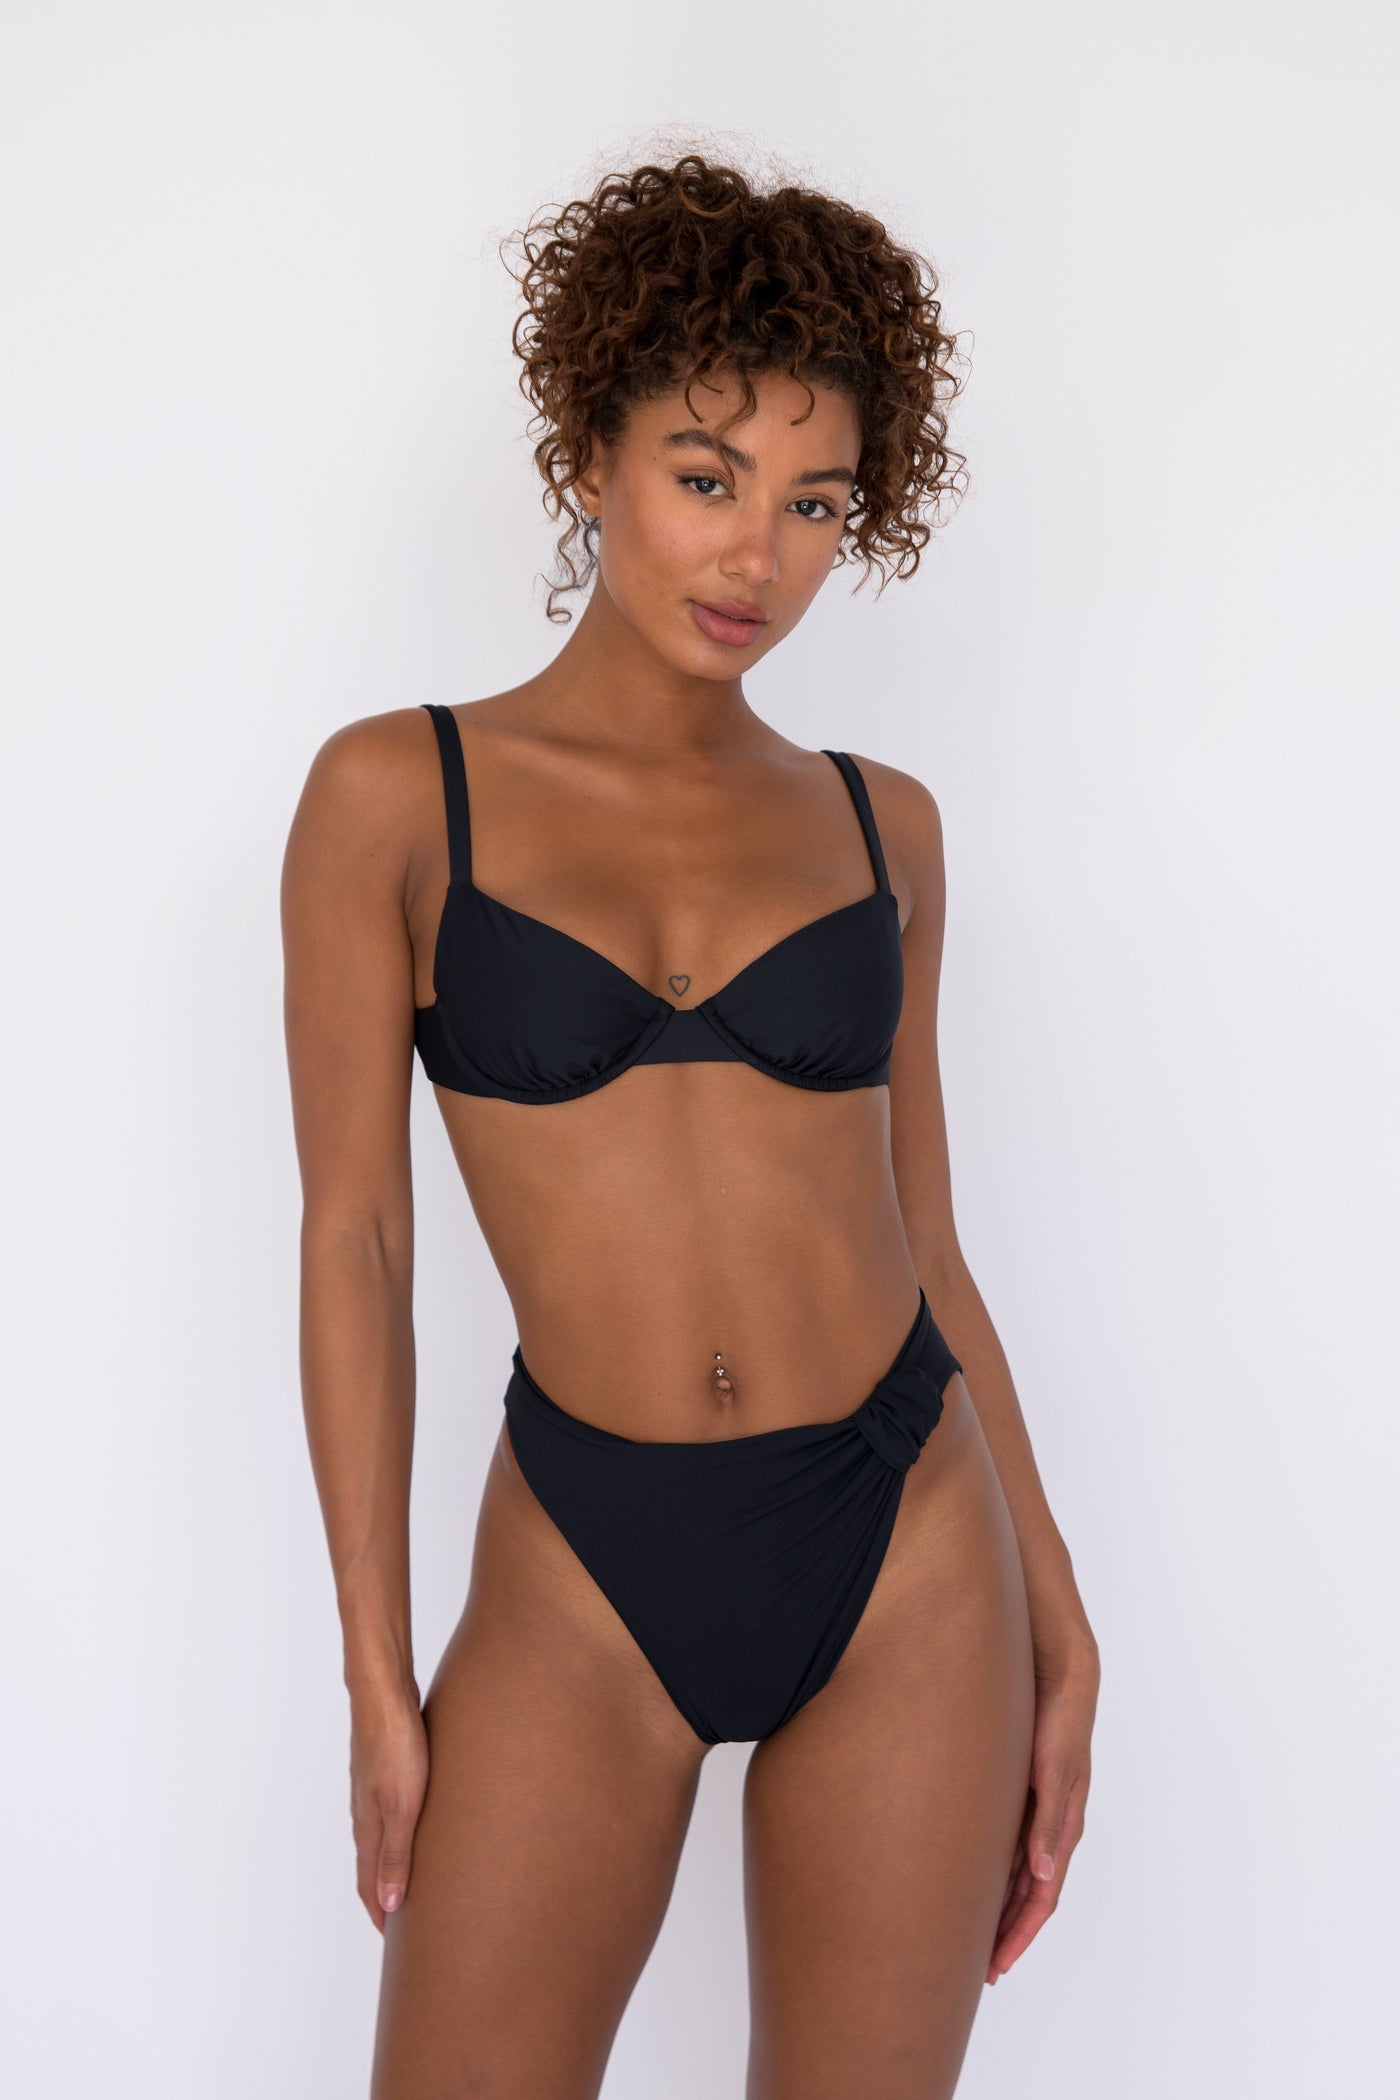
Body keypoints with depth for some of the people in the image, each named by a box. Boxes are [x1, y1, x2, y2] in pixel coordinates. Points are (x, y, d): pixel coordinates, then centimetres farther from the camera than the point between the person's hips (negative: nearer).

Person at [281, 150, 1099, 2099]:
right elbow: (354, 1236, -3)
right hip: (586, 1577, -2)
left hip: (908, 1559, 2)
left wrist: (1055, 1620, 7)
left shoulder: (880, 825, 4)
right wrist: (378, 1679, -3)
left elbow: (922, 1240, 8)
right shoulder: (397, 792, -3)